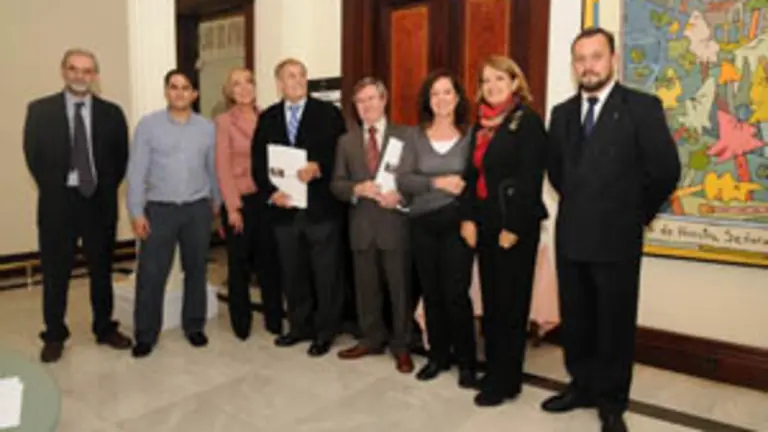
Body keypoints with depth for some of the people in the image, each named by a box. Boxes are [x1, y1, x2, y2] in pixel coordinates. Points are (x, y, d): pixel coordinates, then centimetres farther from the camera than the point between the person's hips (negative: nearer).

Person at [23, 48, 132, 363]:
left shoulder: (111, 113, 3)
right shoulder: (40, 110, 0)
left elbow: (121, 157, 7)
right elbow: (32, 155, 3)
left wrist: (107, 189, 2)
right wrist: (52, 189, 1)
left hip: (100, 201, 1)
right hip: (58, 200, -1)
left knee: (102, 269, 11)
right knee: (55, 272, 7)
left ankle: (105, 328, 25)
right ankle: (54, 336, 21)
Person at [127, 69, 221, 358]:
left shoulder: (207, 128, 3)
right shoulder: (148, 125, -1)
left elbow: (214, 169, 9)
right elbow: (137, 171, -3)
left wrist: (216, 202, 10)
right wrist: (136, 212, -6)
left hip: (198, 209, 2)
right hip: (159, 209, -1)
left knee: (196, 270, 11)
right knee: (151, 273, 0)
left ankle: (194, 326, 26)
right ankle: (145, 334, 14)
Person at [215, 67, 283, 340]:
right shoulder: (224, 121, -3)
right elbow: (222, 167, -7)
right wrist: (233, 207, -11)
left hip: (265, 199, 3)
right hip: (239, 201, -3)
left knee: (269, 261, 9)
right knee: (239, 265, 9)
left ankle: (274, 320, 23)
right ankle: (241, 323, 24)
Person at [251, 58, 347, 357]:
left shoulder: (328, 113, 1)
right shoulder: (267, 118, 11)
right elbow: (259, 162, 6)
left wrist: (318, 169, -22)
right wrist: (271, 192, -10)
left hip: (321, 208, -3)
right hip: (284, 208, 4)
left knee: (326, 274, 5)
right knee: (292, 274, 14)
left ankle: (324, 332, 19)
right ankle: (300, 326, 30)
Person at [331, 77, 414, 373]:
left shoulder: (405, 136, 1)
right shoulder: (347, 141, 11)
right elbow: (336, 184, 6)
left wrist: (400, 195, -20)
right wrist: (358, 189, -14)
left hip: (395, 222, -3)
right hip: (362, 224, 3)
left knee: (400, 287, 6)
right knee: (366, 287, 13)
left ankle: (401, 345, 21)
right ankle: (372, 339, 30)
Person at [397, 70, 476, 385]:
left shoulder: (470, 136, 0)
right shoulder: (416, 137, 5)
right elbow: (403, 180, -4)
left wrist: (464, 187, -18)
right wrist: (437, 182, -16)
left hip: (456, 223, -2)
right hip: (423, 223, 3)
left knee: (456, 294, -3)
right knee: (431, 293, 10)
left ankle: (466, 361, 15)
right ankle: (438, 356, 26)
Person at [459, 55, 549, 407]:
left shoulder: (528, 121, -8)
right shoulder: (482, 124, 13)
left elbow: (530, 179, -14)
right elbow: (472, 174, 12)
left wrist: (513, 228, -17)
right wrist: (468, 218, 1)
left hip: (515, 226, -7)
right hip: (484, 224, 7)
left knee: (510, 303, 2)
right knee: (491, 301, 13)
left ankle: (506, 380, 14)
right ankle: (493, 370, 27)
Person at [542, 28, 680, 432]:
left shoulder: (642, 107, -7)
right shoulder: (562, 113, 9)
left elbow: (666, 169, -9)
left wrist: (636, 214, -1)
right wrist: (578, 204, 14)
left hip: (616, 238, -4)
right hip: (570, 236, 5)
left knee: (615, 323, 7)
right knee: (575, 320, 14)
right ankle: (581, 386, 32)